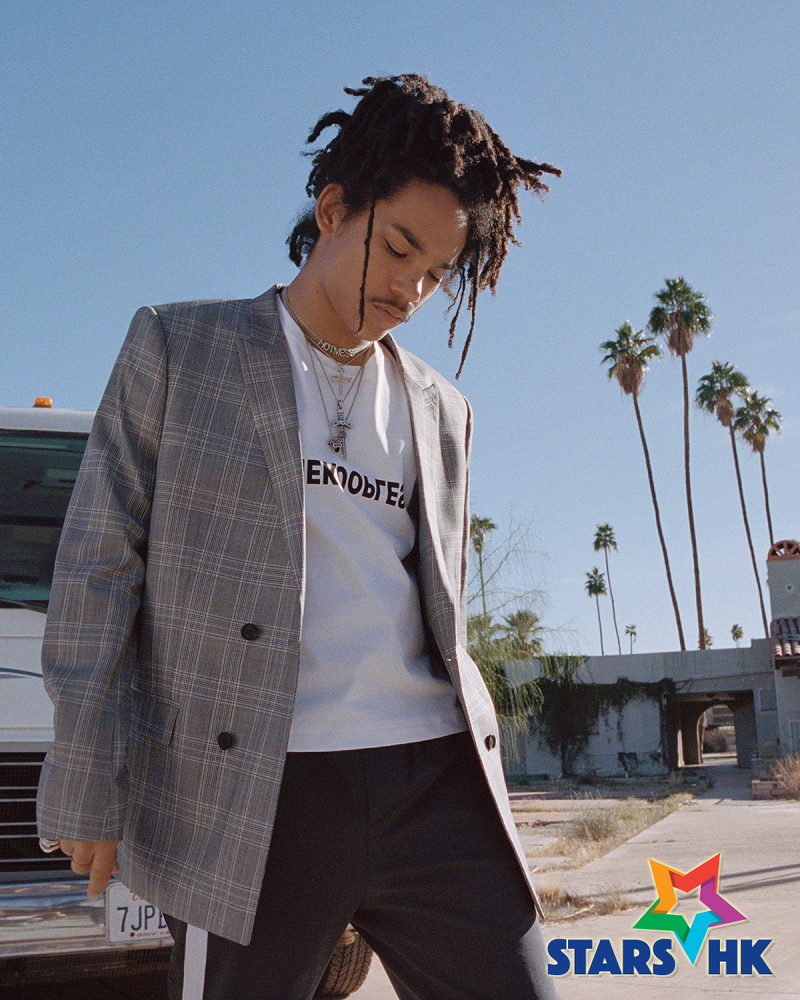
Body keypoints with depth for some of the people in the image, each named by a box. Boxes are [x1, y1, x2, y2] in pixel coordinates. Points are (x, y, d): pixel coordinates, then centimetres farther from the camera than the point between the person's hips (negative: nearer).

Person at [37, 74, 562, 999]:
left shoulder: (441, 410, 17)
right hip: (252, 797, -3)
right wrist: (90, 784, -5)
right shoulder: (176, 348, 6)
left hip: (433, 781, 4)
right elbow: (99, 562, 1)